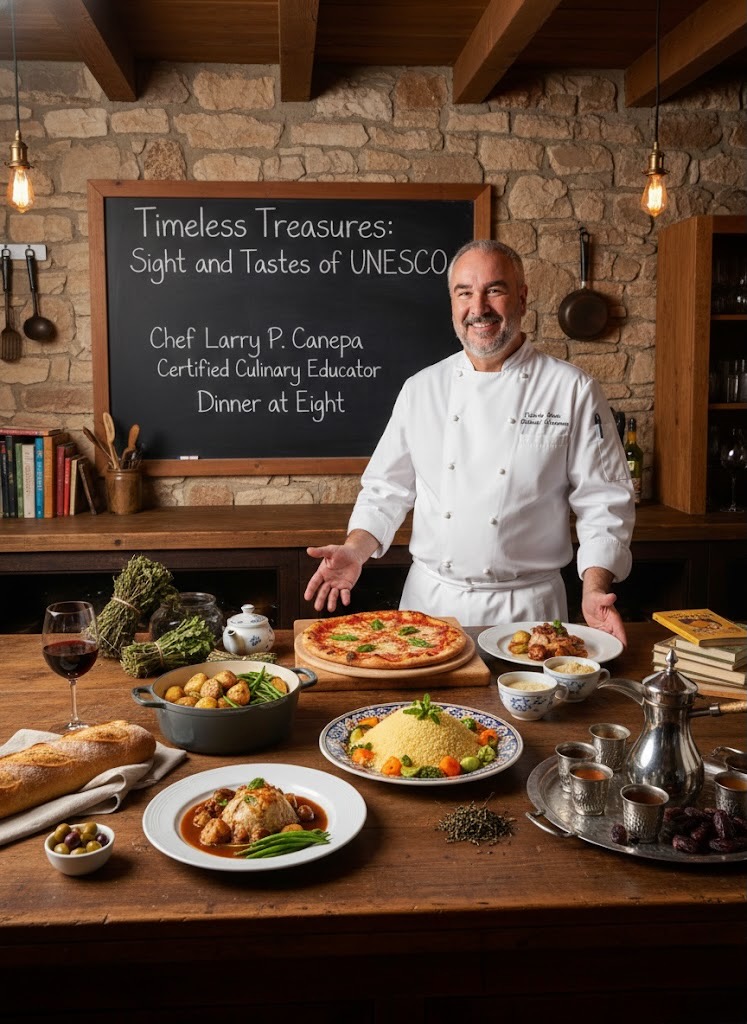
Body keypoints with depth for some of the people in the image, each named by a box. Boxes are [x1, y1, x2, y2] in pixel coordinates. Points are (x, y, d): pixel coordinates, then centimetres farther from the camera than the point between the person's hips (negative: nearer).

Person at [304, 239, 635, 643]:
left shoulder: (574, 390, -5)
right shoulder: (422, 389, 4)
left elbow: (604, 500, -5)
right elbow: (387, 488, 9)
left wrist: (595, 588, -16)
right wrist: (356, 549, -6)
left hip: (525, 608, -2)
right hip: (429, 599, 3)